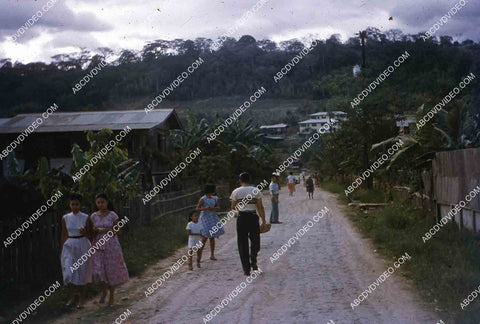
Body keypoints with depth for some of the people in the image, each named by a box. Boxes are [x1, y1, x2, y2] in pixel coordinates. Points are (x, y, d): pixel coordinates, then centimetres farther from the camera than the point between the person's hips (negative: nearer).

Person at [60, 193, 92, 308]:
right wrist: (62, 250, 10)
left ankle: (82, 299, 16)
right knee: (70, 272, -3)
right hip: (70, 246, 2)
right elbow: (64, 235, 9)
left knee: (82, 272, 3)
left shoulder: (85, 218, -4)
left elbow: (89, 233, 1)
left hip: (82, 246, -2)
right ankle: (73, 295, 22)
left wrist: (84, 231, -21)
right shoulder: (65, 218, 3)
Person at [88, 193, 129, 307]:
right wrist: (95, 231, -11)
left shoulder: (112, 215, -3)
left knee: (112, 270, 2)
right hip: (98, 246, 2)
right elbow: (92, 233, 12)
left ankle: (111, 296, 16)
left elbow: (118, 231, -3)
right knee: (99, 270, -6)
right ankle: (104, 291, 20)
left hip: (111, 245, -2)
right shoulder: (93, 216, 6)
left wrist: (105, 230, -16)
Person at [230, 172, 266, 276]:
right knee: (255, 241, 19)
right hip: (253, 217, 0)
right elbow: (260, 207, -2)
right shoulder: (256, 191, -1)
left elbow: (233, 207, 4)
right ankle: (253, 261, 1)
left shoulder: (236, 192, -2)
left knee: (243, 244, 7)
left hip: (241, 218, 0)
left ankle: (246, 269, 7)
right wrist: (263, 221, 5)